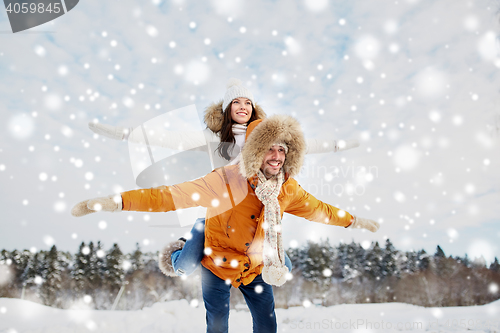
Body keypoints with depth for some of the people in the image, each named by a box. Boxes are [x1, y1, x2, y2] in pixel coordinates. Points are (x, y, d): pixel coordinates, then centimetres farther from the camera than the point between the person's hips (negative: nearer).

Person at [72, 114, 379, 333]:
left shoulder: (287, 188, -11)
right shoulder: (229, 180, -29)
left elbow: (317, 208, 7)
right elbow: (179, 194, -36)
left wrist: (353, 221, 15)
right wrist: (119, 201, -44)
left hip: (256, 267, 5)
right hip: (219, 265, -4)